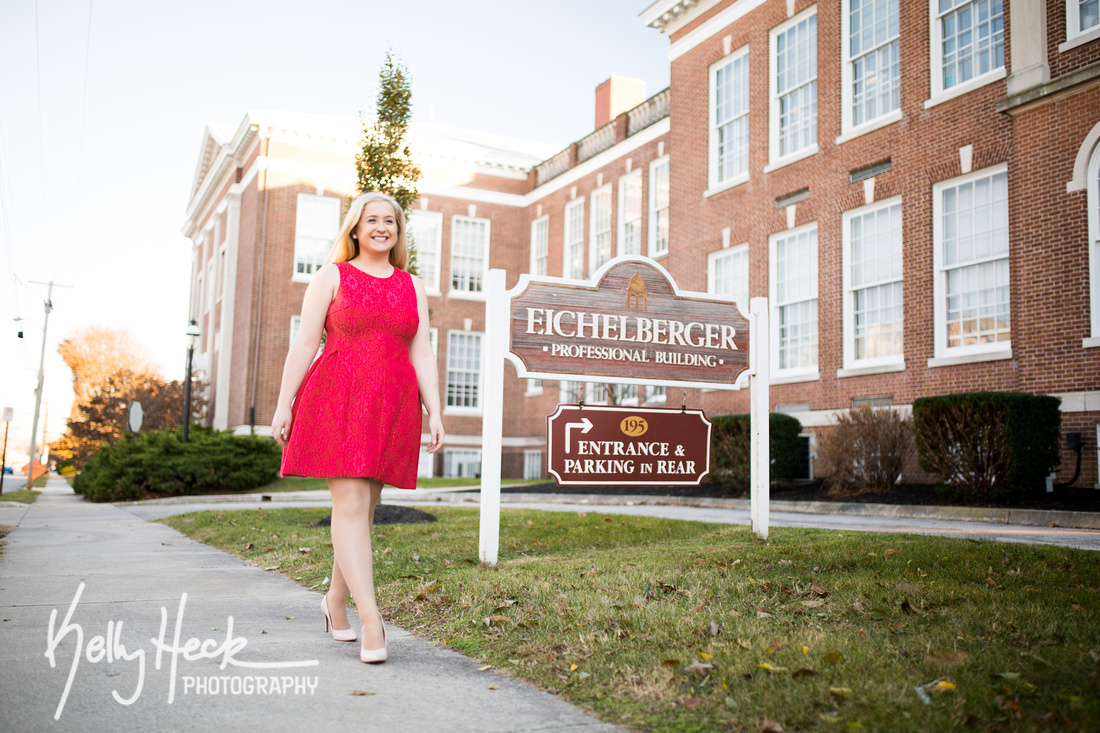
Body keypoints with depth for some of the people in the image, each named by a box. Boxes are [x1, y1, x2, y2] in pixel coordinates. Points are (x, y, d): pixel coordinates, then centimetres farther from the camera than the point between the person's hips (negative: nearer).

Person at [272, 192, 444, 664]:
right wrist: (284, 404, -5)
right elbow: (304, 344, 2)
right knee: (350, 504, -13)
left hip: (392, 406, 4)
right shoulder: (331, 277, 8)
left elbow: (422, 354, 11)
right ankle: (371, 622, -17)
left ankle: (336, 599, 27)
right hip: (338, 401, -3)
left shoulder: (412, 287, 16)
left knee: (364, 509, 8)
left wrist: (434, 412, 1)